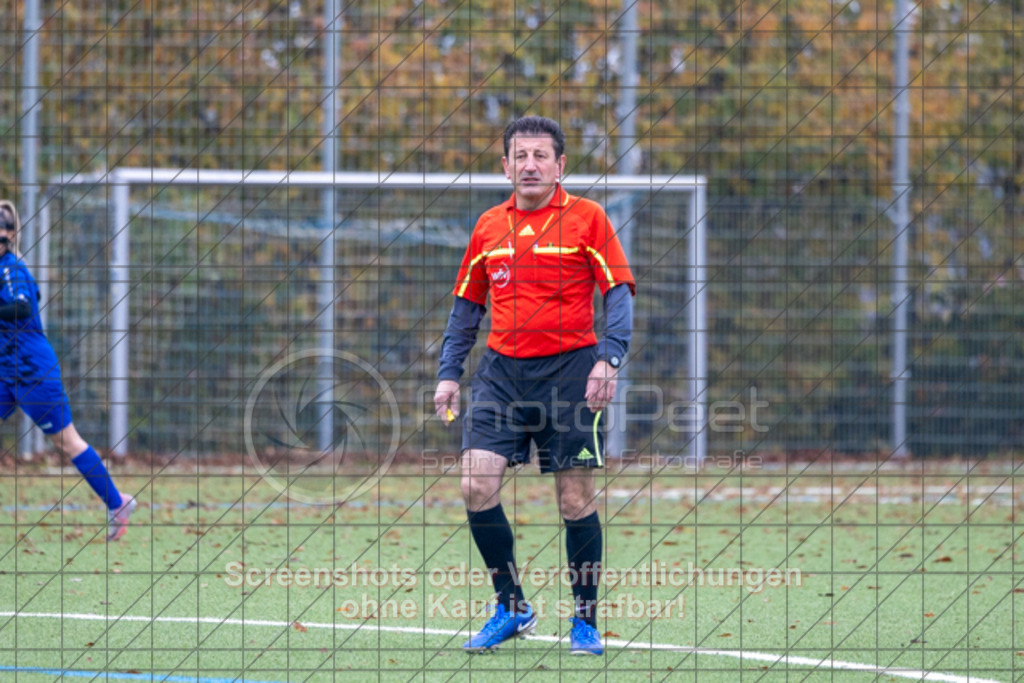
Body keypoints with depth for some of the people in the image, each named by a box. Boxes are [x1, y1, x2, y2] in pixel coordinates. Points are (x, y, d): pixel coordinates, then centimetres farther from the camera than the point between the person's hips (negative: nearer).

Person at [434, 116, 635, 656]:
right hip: (501, 369, 3)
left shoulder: (587, 218, 0)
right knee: (477, 485, -9)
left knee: (575, 498, -2)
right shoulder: (488, 227, 11)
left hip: (568, 369, -3)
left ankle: (585, 618, 12)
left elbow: (618, 293, -3)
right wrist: (449, 373, 12)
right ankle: (511, 607, 5)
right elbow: (467, 304, 19)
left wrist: (608, 359, -17)